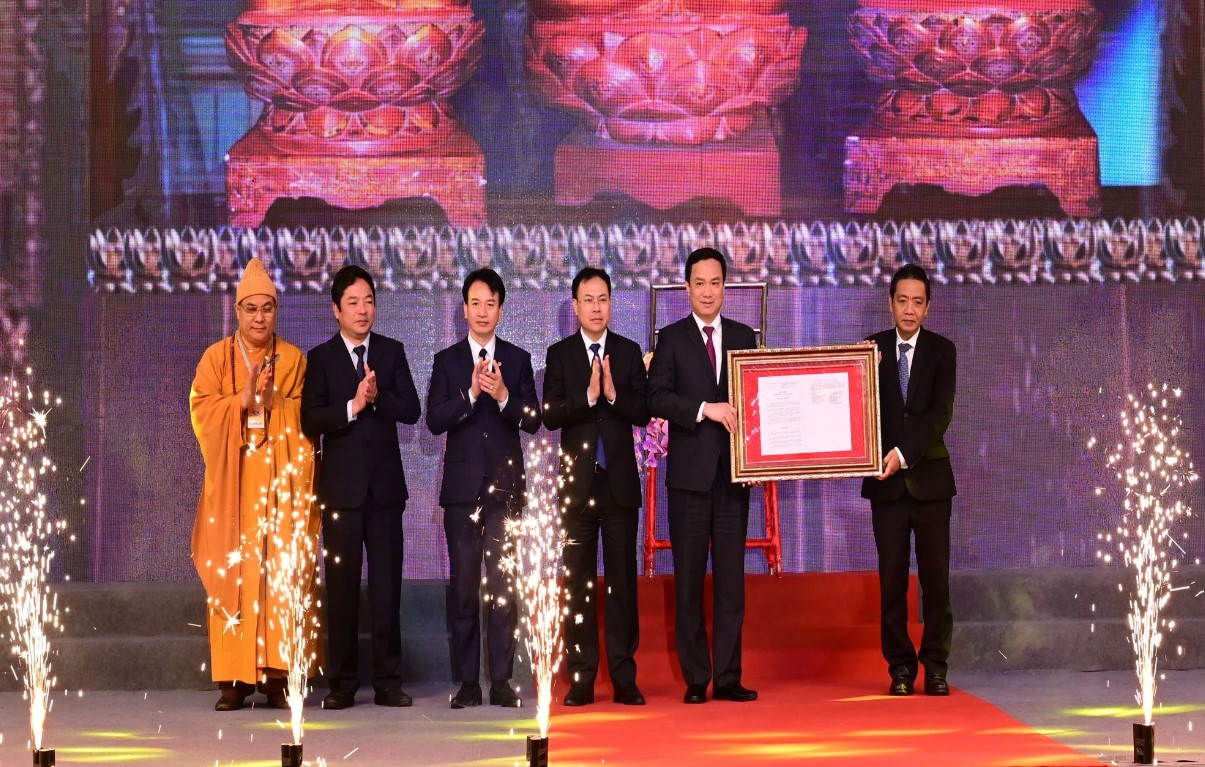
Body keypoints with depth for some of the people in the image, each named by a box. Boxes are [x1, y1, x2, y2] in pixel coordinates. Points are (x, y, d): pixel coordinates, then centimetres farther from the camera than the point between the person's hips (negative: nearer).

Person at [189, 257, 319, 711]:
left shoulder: (294, 359, 9)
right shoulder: (216, 357, 8)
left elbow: (304, 420, 5)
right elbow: (201, 410, -1)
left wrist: (272, 403, -11)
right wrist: (242, 400, -14)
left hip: (279, 481, 0)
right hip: (233, 482, 0)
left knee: (280, 571, -5)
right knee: (232, 572, -5)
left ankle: (276, 675, -3)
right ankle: (235, 677, -4)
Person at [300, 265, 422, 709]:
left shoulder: (392, 352, 9)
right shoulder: (321, 358, 3)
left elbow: (411, 410, -1)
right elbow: (310, 421, -7)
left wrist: (377, 397, -16)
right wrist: (353, 406, -17)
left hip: (385, 483, 1)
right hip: (341, 484, -1)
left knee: (387, 584, 1)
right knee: (342, 584, 1)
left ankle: (388, 681, 5)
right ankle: (342, 683, 6)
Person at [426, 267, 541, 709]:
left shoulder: (518, 360, 8)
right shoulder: (447, 361, 7)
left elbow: (533, 421, 0)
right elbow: (435, 420, -4)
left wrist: (504, 396, -16)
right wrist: (470, 393, -17)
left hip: (505, 485, 0)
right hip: (462, 485, 0)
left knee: (503, 584, -2)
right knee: (463, 585, 1)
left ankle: (502, 680, 2)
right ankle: (467, 681, 4)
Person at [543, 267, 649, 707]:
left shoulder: (629, 353, 6)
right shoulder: (560, 354, 4)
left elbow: (643, 413, -2)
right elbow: (550, 415, -6)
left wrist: (613, 394, -18)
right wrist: (588, 395, -20)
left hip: (619, 480, 1)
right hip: (577, 481, 0)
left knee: (622, 580, 2)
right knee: (578, 581, 1)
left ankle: (624, 678, 5)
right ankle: (581, 679, 5)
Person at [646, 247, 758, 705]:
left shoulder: (743, 337, 12)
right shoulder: (672, 338, 4)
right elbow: (657, 397, -7)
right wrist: (705, 409, -19)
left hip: (732, 472, 2)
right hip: (689, 473, -2)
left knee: (731, 576, 1)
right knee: (689, 577, 1)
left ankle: (728, 677, 3)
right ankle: (696, 679, 5)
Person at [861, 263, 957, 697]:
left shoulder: (942, 351, 0)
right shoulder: (873, 349, 4)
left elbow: (940, 413, -10)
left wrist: (904, 454, -20)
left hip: (929, 477, -1)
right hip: (886, 480, 1)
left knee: (935, 576, 1)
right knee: (892, 578, 2)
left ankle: (936, 666, 8)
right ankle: (900, 667, 8)